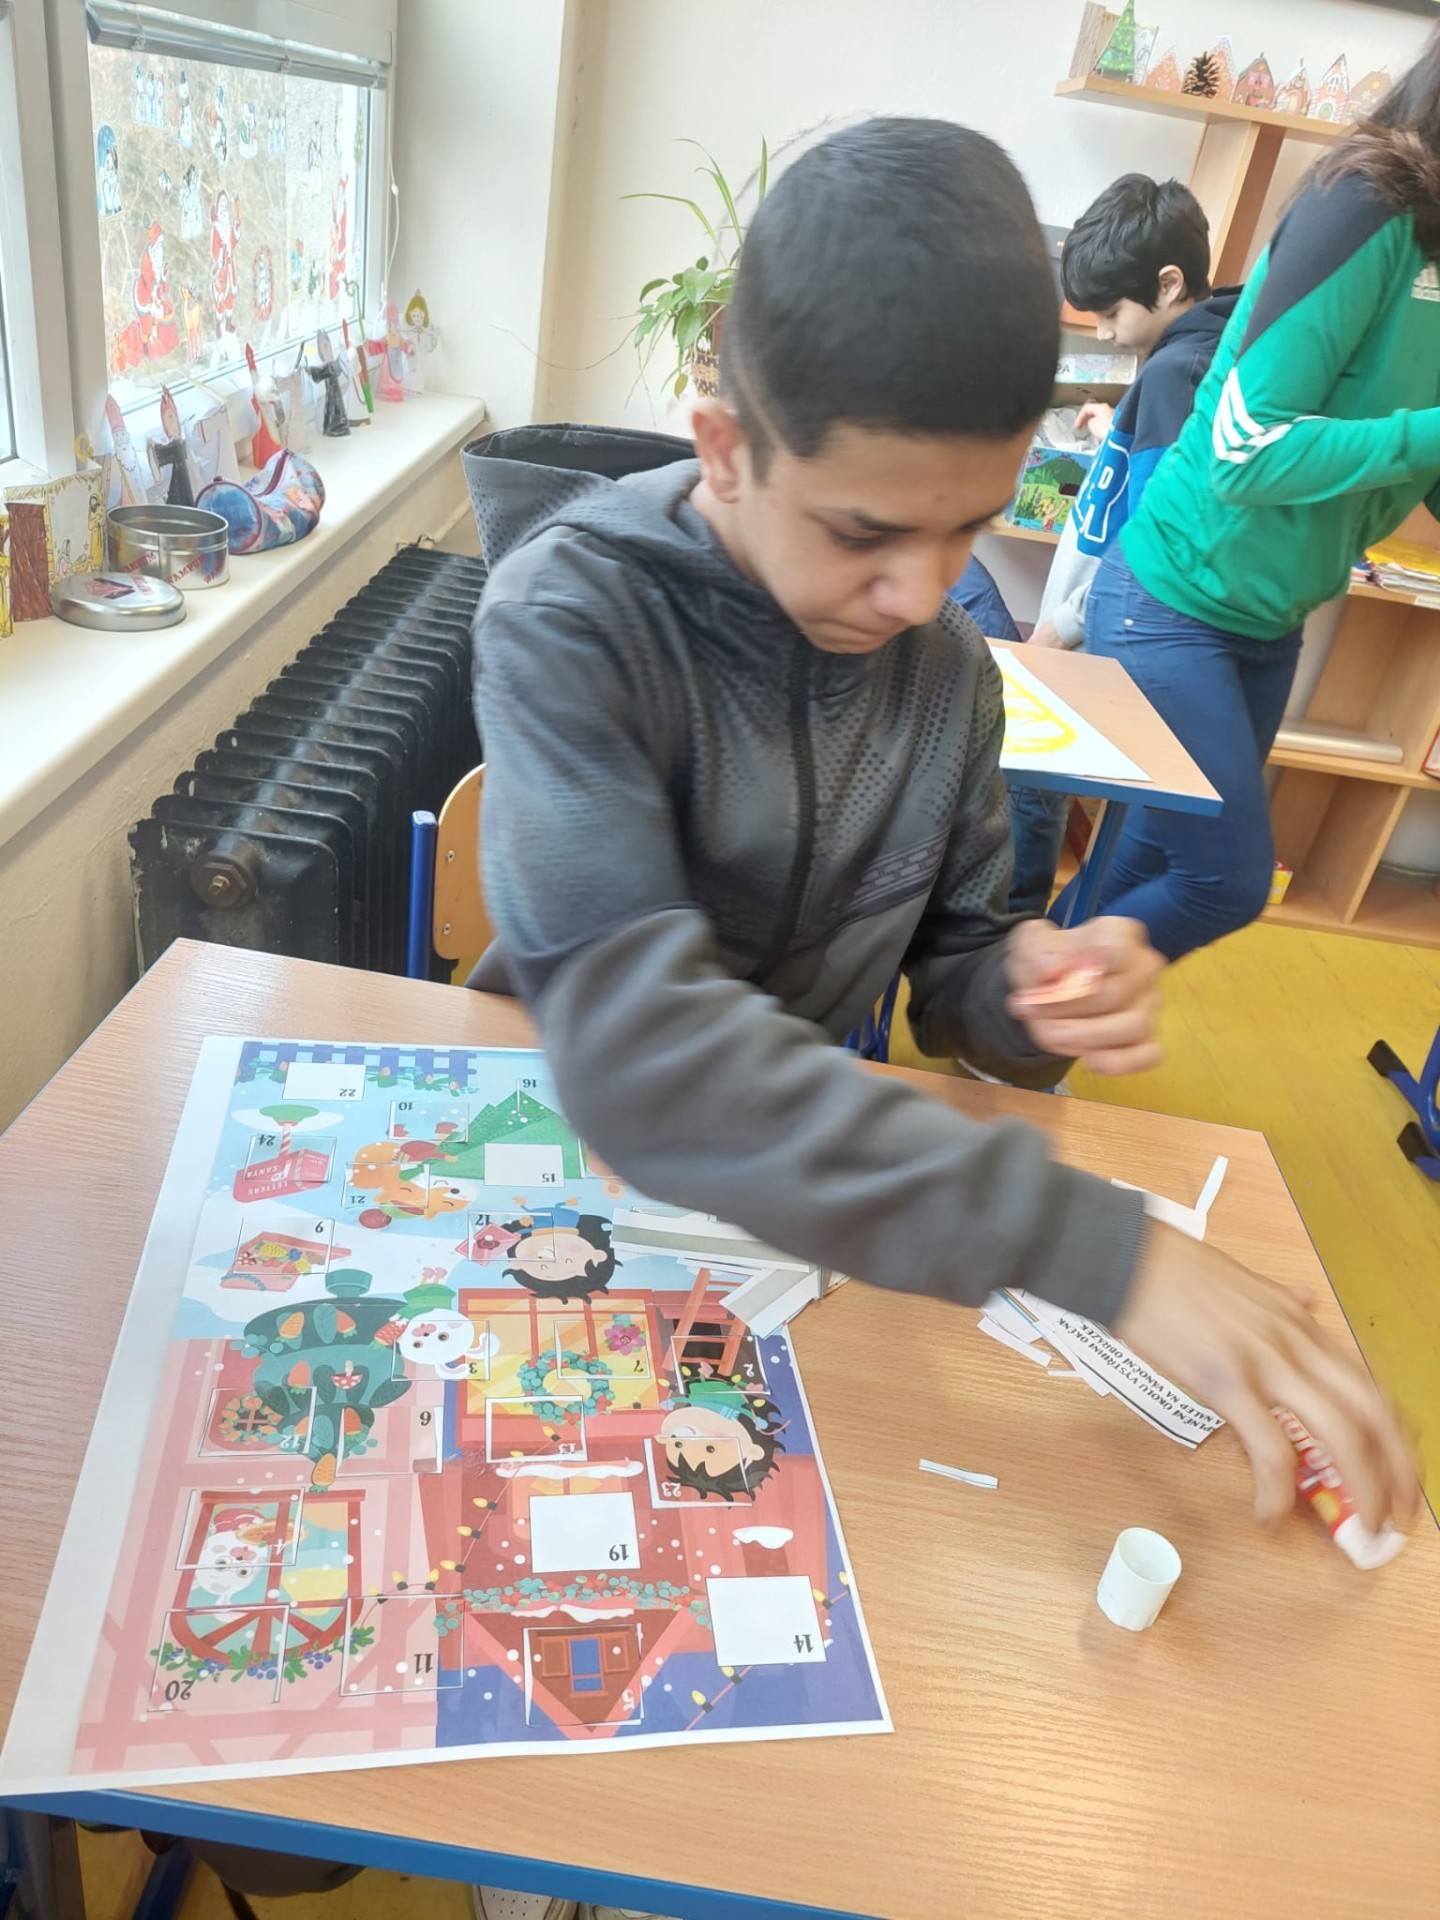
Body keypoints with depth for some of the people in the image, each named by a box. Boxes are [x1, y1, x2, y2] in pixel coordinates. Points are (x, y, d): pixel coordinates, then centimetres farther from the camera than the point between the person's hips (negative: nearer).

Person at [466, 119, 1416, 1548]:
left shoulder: (948, 665, -3)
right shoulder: (571, 615, -21)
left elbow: (946, 969, 6)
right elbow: (632, 1049, -34)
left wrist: (1025, 992, -19)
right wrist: (1096, 1246, -37)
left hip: (807, 1162, 4)